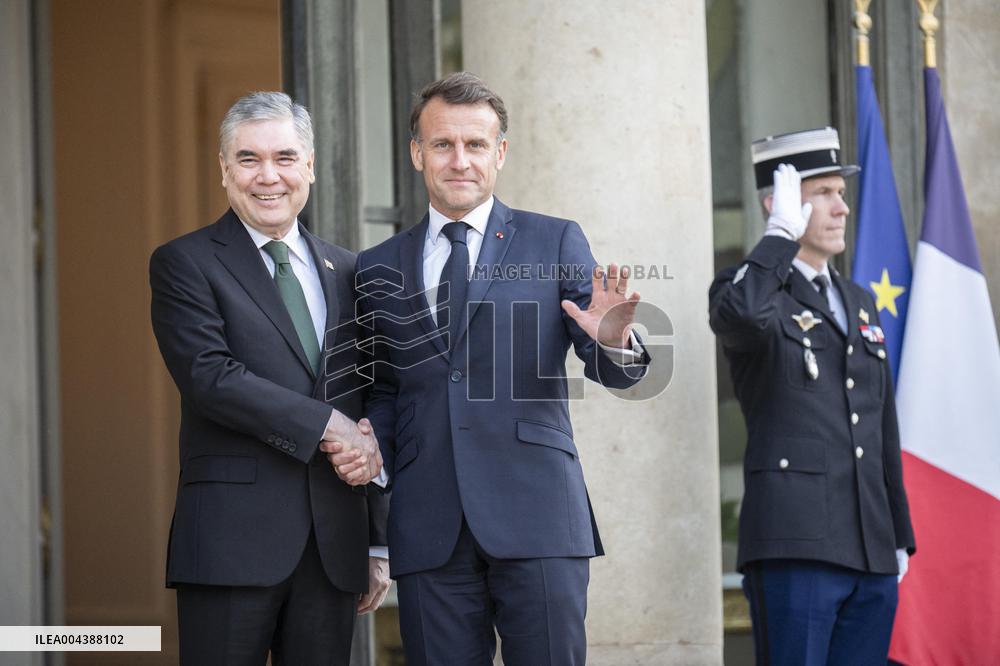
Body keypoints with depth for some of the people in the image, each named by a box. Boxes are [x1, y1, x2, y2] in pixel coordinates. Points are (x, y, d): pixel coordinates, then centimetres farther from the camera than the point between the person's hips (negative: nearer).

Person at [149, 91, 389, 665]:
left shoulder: (345, 272, 16)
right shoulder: (185, 264, 2)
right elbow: (209, 377, -13)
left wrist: (379, 543, 15)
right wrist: (326, 425, -16)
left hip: (335, 547, 5)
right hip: (232, 541, -4)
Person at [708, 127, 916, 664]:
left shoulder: (858, 302, 20)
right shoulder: (745, 289, -1)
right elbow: (740, 315, -29)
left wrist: (900, 537, 20)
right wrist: (783, 232, -16)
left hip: (873, 557, 7)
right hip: (795, 548, -7)